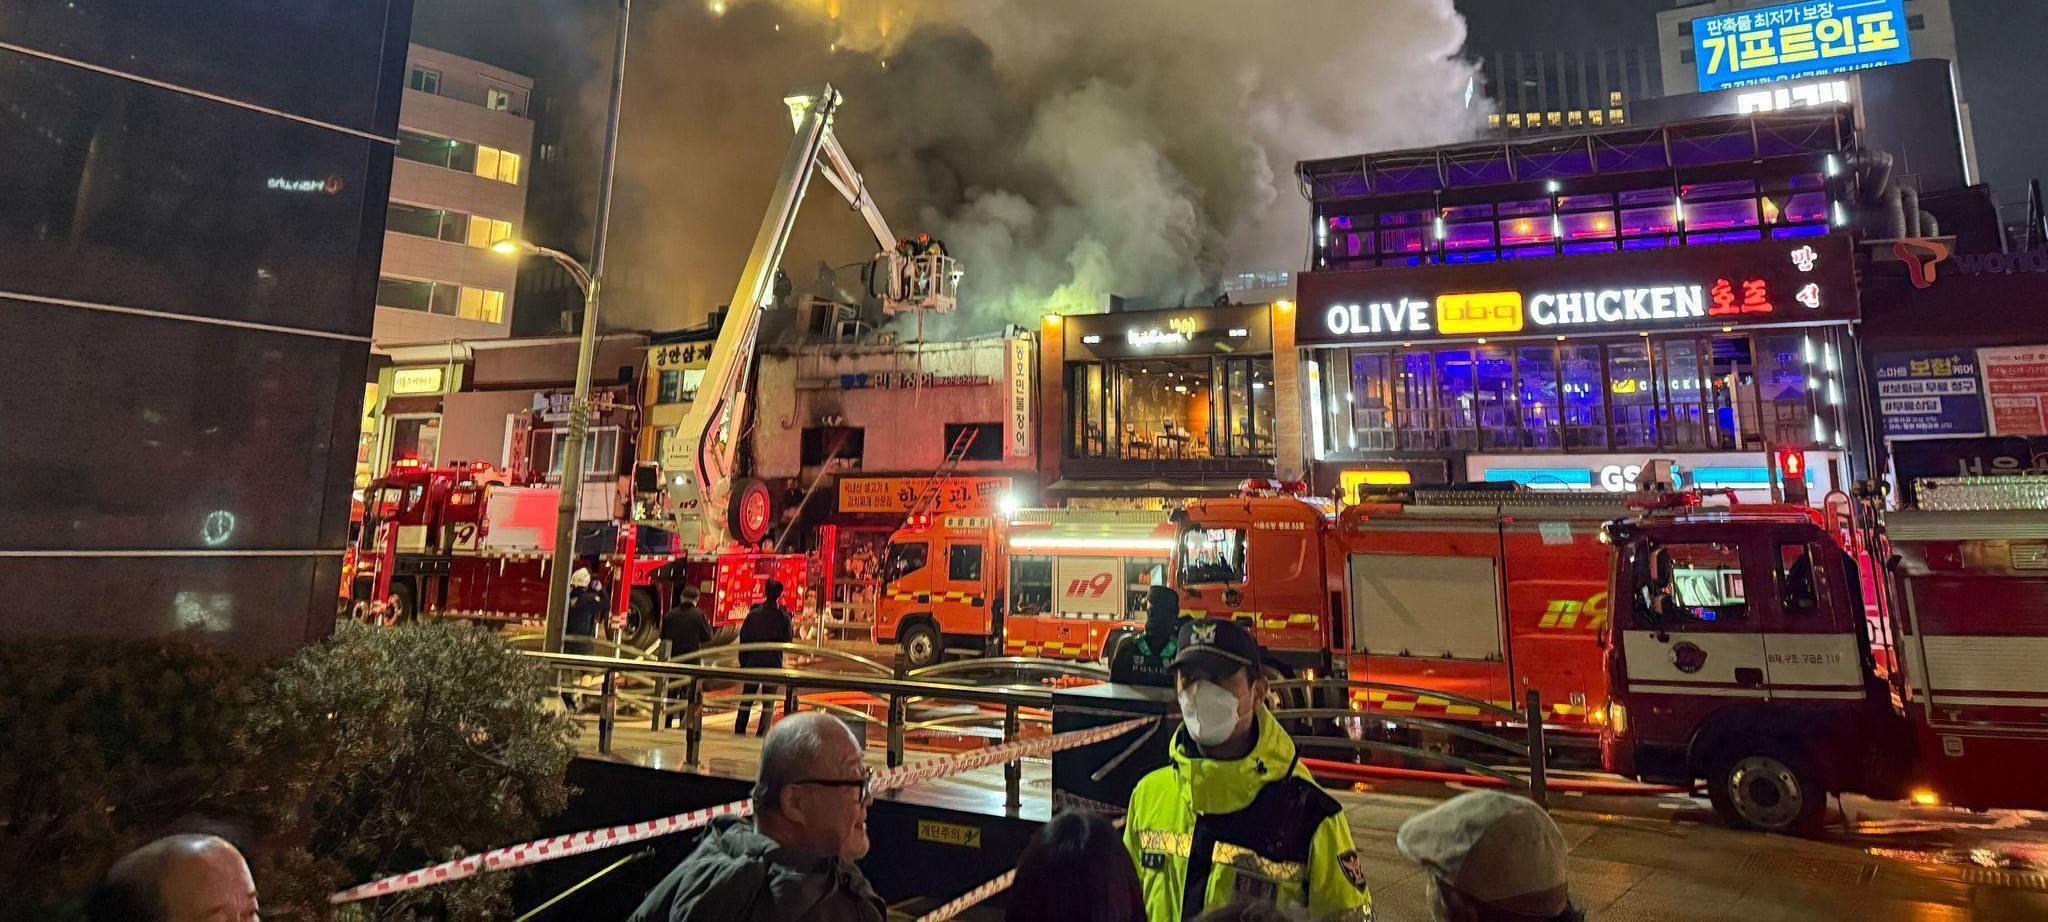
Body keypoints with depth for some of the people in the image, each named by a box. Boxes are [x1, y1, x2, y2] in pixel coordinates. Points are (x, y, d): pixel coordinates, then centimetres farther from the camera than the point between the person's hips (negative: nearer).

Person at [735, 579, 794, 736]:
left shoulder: (753, 614, -3)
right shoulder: (783, 617, -8)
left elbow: (744, 638, 0)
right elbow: (788, 639, 3)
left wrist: (742, 662, 9)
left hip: (753, 662, 2)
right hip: (773, 664, -1)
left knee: (746, 697, 14)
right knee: (768, 702, 6)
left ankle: (739, 730, 15)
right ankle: (762, 733, 3)